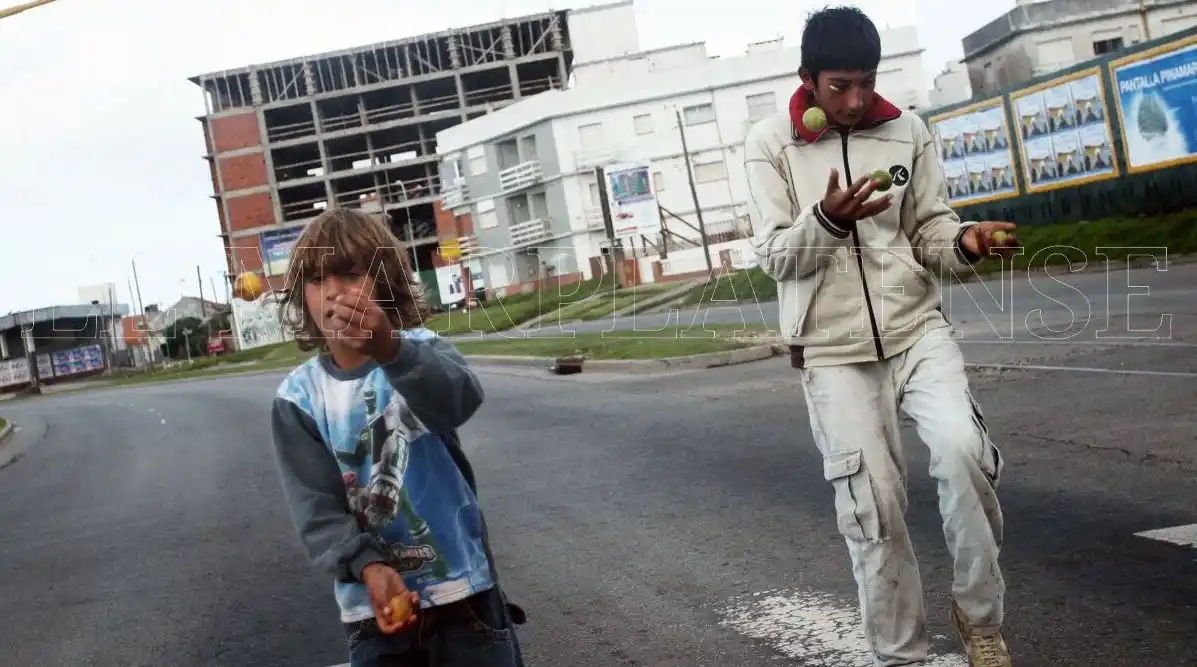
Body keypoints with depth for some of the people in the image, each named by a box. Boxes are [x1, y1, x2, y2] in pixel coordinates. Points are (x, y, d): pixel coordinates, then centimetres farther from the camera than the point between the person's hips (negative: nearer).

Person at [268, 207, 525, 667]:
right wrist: (368, 568, -25)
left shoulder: (419, 350, -7)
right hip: (373, 604, 1)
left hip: (462, 587, -1)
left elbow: (460, 400, -30)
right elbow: (316, 508, -8)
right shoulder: (299, 398, -4)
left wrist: (391, 349, -49)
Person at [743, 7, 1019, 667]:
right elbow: (776, 257, -6)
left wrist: (965, 240, -17)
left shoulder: (907, 131, 3)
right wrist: (828, 219, -26)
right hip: (833, 350, -1)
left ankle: (979, 612, 1)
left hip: (916, 327, 1)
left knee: (963, 449, -22)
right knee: (873, 509, -1)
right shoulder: (770, 143, -3)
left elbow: (929, 229, 6)